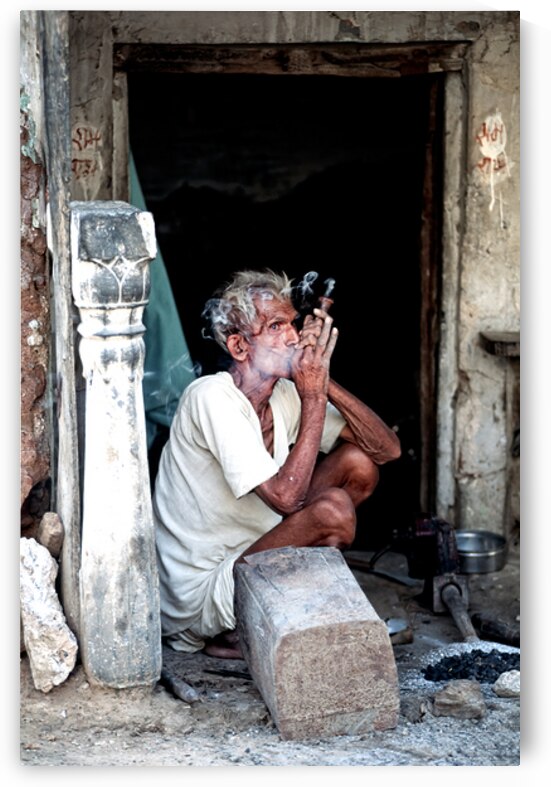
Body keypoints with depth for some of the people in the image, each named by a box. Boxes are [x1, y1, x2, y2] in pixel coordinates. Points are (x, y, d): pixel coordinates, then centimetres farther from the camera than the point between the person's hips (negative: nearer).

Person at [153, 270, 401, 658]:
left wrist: (326, 383, -13)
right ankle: (239, 633, -6)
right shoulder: (212, 397, -21)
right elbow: (285, 497, -29)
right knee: (333, 509, -27)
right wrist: (314, 398, -22)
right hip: (201, 595, -8)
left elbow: (388, 448, -1)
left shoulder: (284, 395, 2)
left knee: (359, 464, 0)